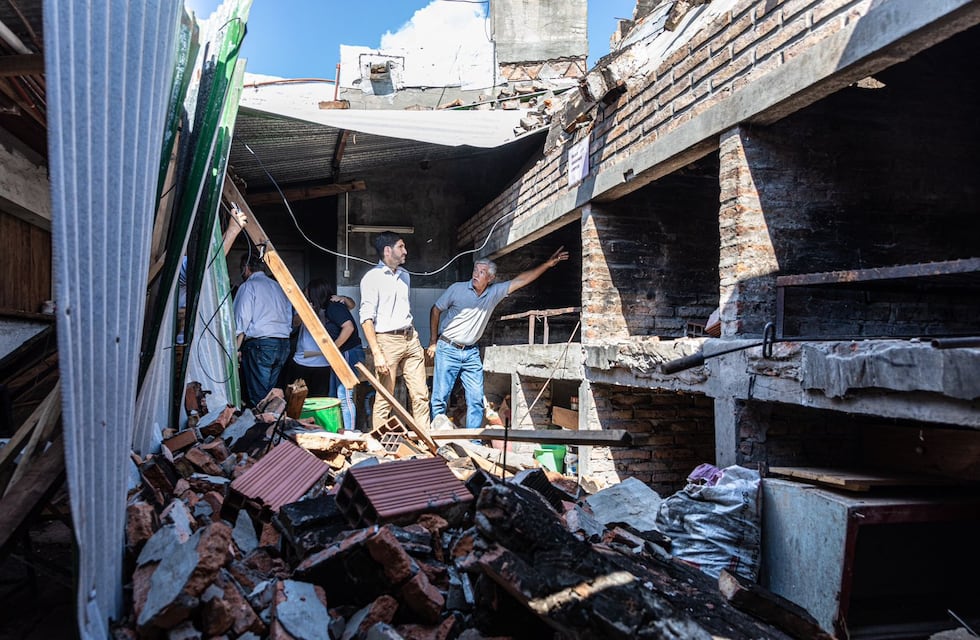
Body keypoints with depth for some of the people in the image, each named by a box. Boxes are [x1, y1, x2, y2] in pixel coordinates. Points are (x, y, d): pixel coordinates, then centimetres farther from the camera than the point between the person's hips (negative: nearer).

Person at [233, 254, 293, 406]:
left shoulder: (248, 286, 0)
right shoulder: (278, 286, 20)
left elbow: (242, 320, -8)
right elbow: (289, 318, 17)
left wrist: (235, 348, -3)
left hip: (260, 344, -7)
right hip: (284, 344, 7)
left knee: (258, 397, -5)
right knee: (270, 392, 10)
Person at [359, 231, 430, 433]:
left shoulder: (404, 275, 15)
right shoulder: (372, 277, -7)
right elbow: (366, 318, -13)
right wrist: (377, 354, -19)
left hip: (410, 338, 7)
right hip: (387, 340, -6)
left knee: (421, 395, 4)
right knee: (384, 399, -2)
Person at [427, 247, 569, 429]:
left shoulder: (494, 293, 2)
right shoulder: (457, 289, -6)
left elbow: (520, 280, 2)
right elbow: (435, 310, 4)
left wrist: (548, 263, -2)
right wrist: (434, 342, 4)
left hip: (471, 353, 4)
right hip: (448, 350, -3)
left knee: (476, 400, 1)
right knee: (440, 398, -4)